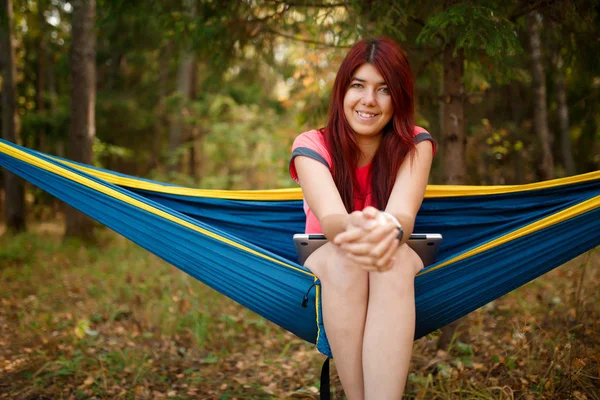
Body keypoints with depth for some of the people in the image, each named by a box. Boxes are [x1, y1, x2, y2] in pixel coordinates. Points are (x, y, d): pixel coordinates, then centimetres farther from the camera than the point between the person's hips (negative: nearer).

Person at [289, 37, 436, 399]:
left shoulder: (415, 144, -10)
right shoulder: (312, 147, -12)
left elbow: (404, 214, -30)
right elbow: (330, 217, -32)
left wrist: (390, 231, -56)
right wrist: (354, 231, -58)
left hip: (400, 274, 1)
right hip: (326, 271, 0)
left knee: (394, 258, -37)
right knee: (342, 257, -37)